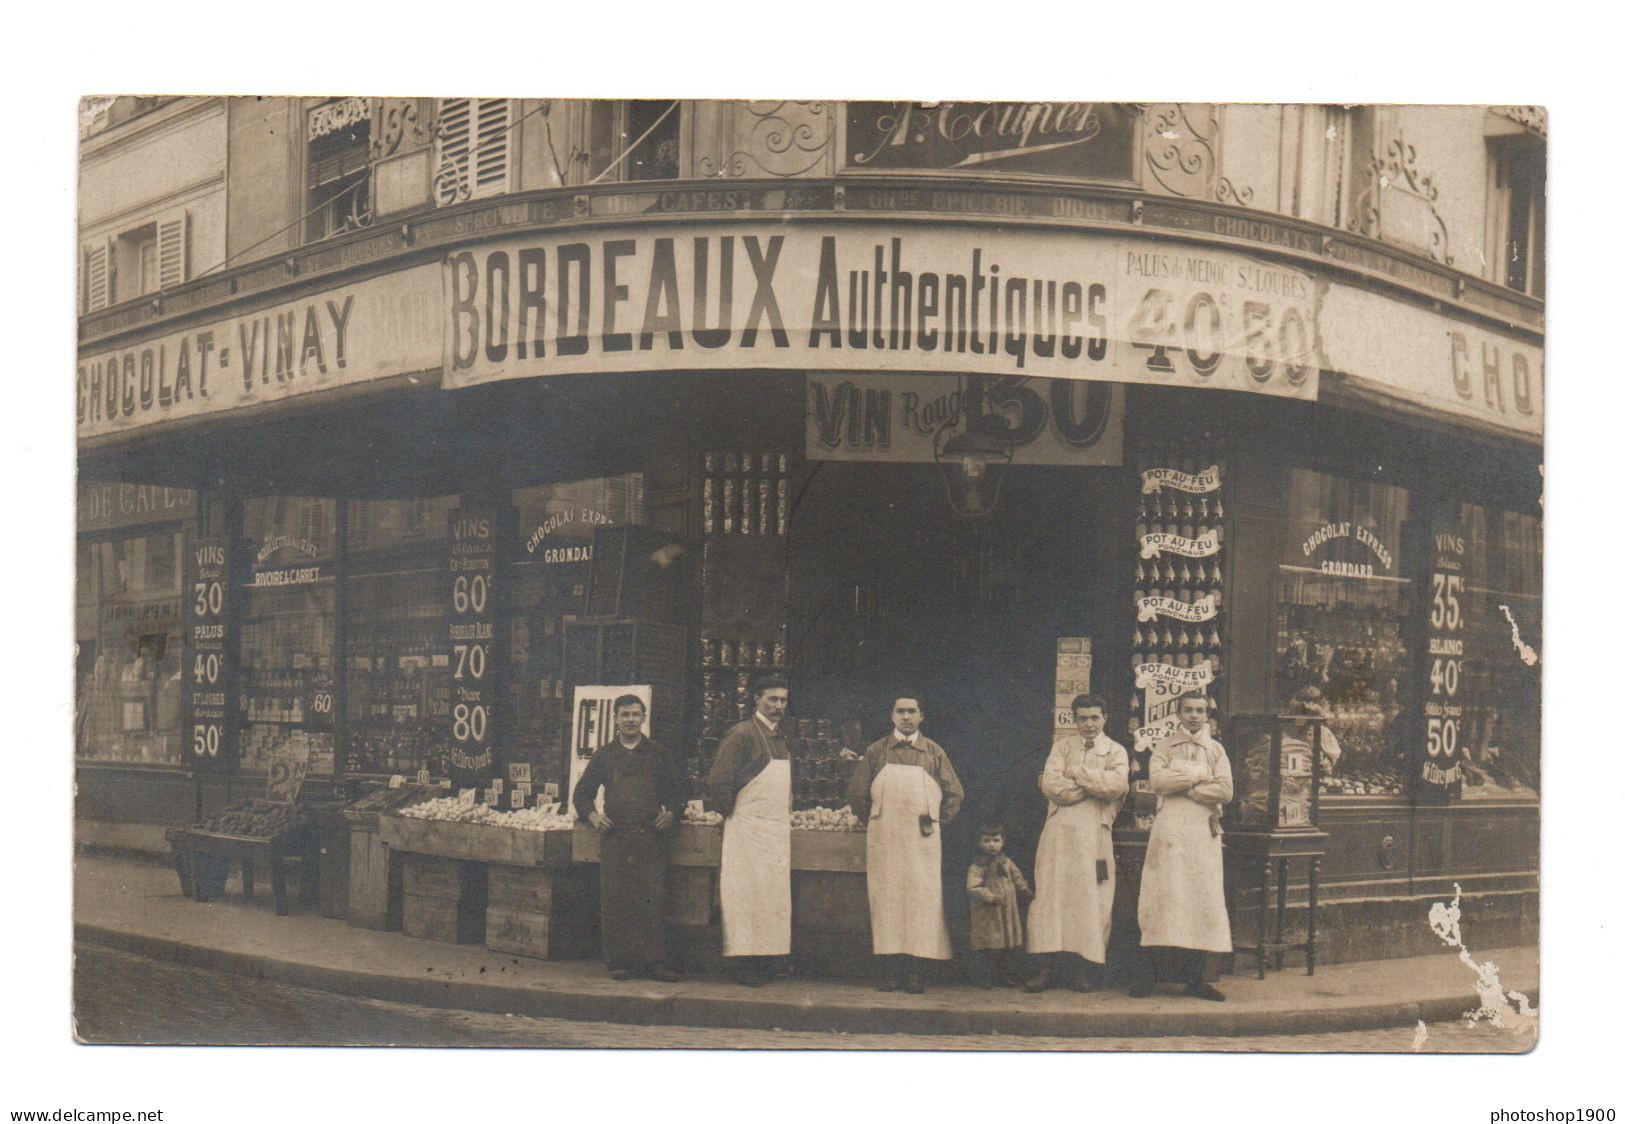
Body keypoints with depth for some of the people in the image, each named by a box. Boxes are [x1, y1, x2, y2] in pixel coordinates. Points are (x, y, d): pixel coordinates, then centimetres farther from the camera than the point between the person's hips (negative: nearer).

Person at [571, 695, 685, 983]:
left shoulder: (657, 754, 13)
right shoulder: (604, 756, 13)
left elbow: (677, 789, 17)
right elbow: (582, 792, 19)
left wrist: (672, 813, -1)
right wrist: (592, 815, 2)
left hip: (651, 838, -1)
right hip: (615, 837, 1)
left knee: (653, 900, -6)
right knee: (614, 902, -2)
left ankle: (654, 962, -2)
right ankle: (619, 962, 5)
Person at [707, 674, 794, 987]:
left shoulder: (783, 736, 14)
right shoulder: (742, 734, -11)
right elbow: (717, 781, -14)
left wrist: (784, 813, 16)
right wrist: (729, 813, -6)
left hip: (778, 829, 8)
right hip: (748, 829, -8)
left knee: (773, 896, 7)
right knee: (746, 894, -6)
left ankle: (763, 959, 12)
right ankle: (740, 962, -2)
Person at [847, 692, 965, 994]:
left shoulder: (934, 753, 7)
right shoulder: (876, 752, 7)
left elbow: (954, 794, 11)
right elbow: (856, 793, 10)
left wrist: (937, 823, 6)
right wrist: (874, 822, 6)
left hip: (923, 841, 0)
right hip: (885, 841, 0)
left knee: (922, 899, -3)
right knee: (887, 899, -2)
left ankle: (915, 970, 1)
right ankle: (891, 968, 2)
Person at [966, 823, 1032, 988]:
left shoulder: (1006, 862, 10)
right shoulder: (978, 865, -7)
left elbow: (1018, 879, 24)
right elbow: (972, 887, -17)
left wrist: (1026, 891, 11)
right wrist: (992, 897, -22)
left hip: (1009, 912, 5)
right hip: (987, 914, -5)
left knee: (1012, 947, 7)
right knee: (988, 948, -5)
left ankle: (1007, 978, 16)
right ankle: (985, 979, 5)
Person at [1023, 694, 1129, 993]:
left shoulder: (1116, 752, 12)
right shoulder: (1062, 747, 14)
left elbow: (1116, 784, -10)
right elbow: (1051, 786, -2)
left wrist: (1075, 772, -4)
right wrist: (1095, 784, -6)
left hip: (1094, 834, -1)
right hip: (1059, 833, 1)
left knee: (1090, 899, -3)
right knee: (1052, 895, -6)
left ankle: (1085, 969, 0)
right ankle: (1049, 966, -6)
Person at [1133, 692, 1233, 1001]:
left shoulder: (1216, 750, 13)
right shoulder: (1164, 747, 10)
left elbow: (1225, 791, -1)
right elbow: (1157, 781, -8)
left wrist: (1181, 786, -6)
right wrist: (1200, 775, -8)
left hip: (1203, 832, 2)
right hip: (1169, 830, -2)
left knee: (1202, 899, -2)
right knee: (1161, 898, -7)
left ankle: (1194, 977, 4)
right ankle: (1150, 973, -4)